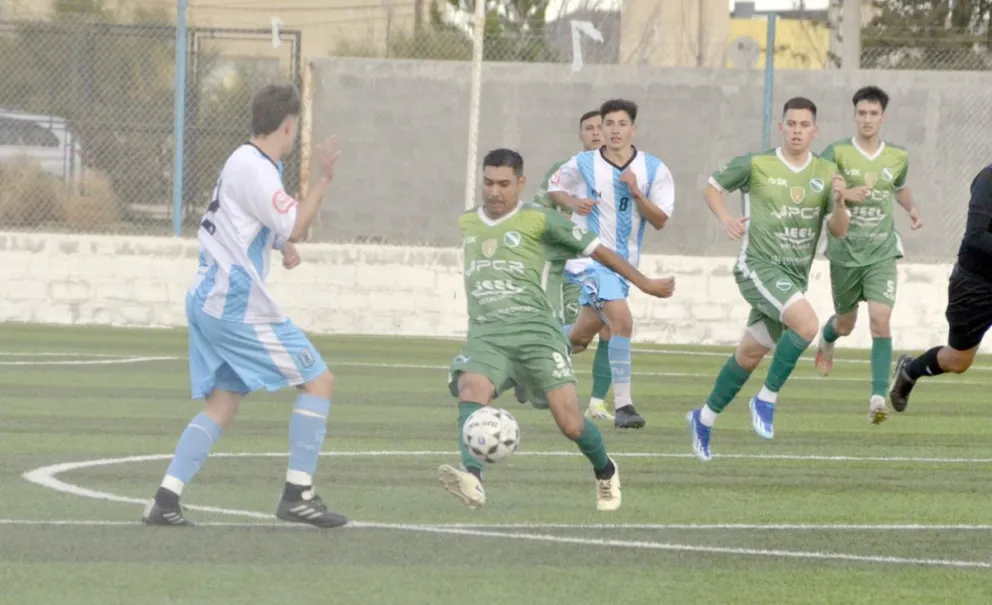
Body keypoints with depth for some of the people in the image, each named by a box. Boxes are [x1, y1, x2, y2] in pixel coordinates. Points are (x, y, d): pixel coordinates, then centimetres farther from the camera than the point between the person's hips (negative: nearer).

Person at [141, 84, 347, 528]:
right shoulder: (253, 169, -15)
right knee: (319, 381, -3)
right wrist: (324, 179, -11)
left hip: (210, 303, 10)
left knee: (221, 405, 9)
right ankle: (297, 495, -4)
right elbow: (294, 228, -18)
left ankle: (165, 501, -1)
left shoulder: (248, 162, 17)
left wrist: (284, 245, 14)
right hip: (238, 306, -10)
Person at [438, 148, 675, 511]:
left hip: (536, 331, -3)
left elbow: (595, 249, 9)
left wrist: (644, 284, 12)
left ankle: (606, 473, 24)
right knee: (471, 393, -30)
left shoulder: (539, 221, 3)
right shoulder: (466, 224, 16)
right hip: (486, 336, 3)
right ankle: (472, 479, -48)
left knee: (570, 424, -8)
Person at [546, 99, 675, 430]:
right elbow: (554, 188, 13)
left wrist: (636, 194, -19)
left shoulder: (653, 170, -1)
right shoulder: (583, 164, -4)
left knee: (583, 334, 12)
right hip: (590, 256, -5)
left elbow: (661, 221, -3)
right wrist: (573, 202, -8)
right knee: (622, 319, -23)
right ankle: (622, 405, -22)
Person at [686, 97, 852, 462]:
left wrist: (838, 201, -18)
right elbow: (713, 186, 8)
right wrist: (726, 219, -10)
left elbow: (839, 231, 3)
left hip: (795, 277, 5)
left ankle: (705, 418, 33)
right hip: (759, 266, -5)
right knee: (807, 323, -28)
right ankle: (766, 400, -14)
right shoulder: (755, 166, -6)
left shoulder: (826, 173, 5)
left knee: (750, 354, 14)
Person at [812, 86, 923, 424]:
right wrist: (842, 193, -29)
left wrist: (912, 209, 8)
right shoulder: (837, 153, -6)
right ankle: (827, 338, 55)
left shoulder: (897, 158, 5)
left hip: (882, 253, 1)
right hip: (845, 253, -1)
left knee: (880, 320, -17)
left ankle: (879, 396, -17)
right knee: (846, 324, 16)